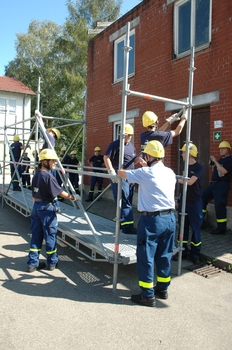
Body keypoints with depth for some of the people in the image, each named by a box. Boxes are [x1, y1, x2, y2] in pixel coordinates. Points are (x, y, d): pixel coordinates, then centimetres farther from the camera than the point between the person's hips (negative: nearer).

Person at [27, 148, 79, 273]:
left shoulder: (36, 175, 9)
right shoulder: (48, 176, -17)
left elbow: (34, 195, 14)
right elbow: (60, 192, -16)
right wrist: (72, 197, -5)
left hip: (36, 206, 8)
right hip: (47, 208, -8)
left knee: (36, 235, 12)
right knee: (50, 235, 6)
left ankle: (32, 263, 19)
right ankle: (52, 262, 20)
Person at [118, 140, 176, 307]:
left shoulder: (145, 173, -12)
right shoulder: (170, 173, 6)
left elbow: (122, 173, 2)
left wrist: (119, 170, 24)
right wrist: (147, 166, 34)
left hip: (151, 219, -7)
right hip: (169, 218, 7)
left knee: (146, 257, 5)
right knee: (164, 256, 17)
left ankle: (148, 295, 14)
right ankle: (162, 289, 32)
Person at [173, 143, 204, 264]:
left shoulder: (199, 168, -12)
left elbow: (190, 182, -23)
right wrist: (180, 197, 13)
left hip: (195, 202, -6)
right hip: (183, 200, 6)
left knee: (195, 227, 3)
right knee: (183, 226, 9)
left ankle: (195, 253, 15)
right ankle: (183, 251, 19)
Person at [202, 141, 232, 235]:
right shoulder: (221, 159, 19)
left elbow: (224, 171, -22)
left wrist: (215, 161, -17)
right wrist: (212, 163, 6)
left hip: (222, 185, -9)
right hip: (213, 183, 9)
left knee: (219, 206, -7)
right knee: (202, 197, 9)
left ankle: (221, 228, 2)